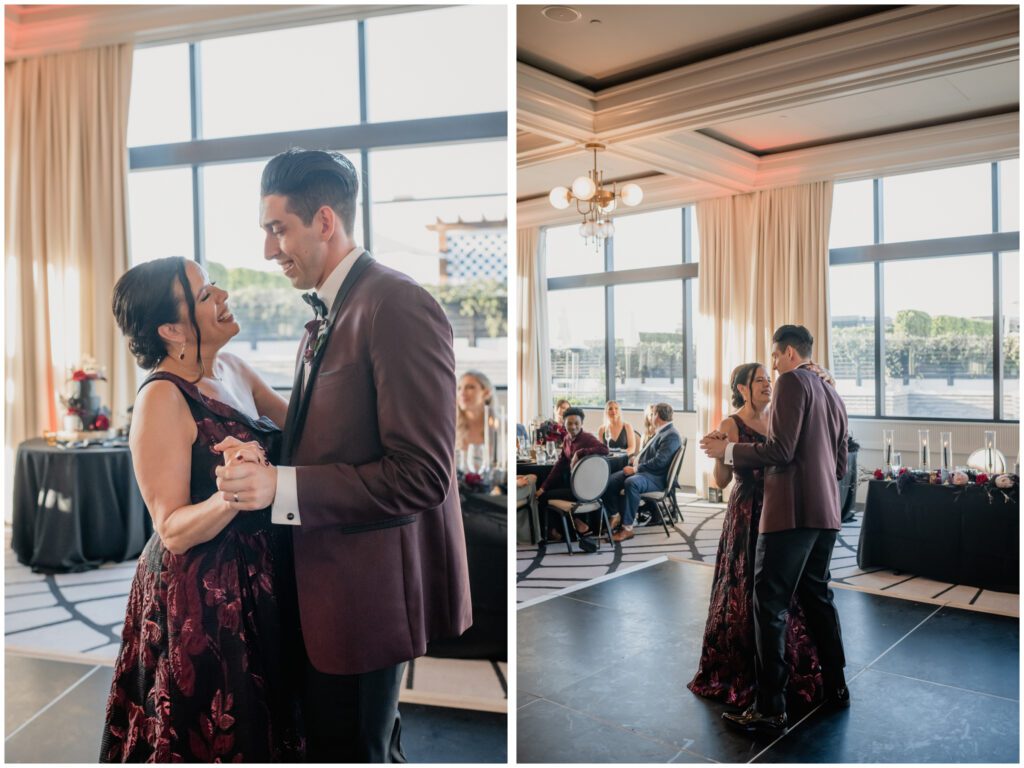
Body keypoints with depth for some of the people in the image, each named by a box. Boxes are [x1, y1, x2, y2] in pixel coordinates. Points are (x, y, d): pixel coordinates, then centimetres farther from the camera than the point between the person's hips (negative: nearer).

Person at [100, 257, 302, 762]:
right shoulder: (162, 399, -19)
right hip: (199, 601, -7)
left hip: (256, 587, 7)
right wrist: (230, 498, -37)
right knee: (211, 739, 10)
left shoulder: (231, 370, 3)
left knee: (261, 728, 21)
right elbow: (172, 530, -19)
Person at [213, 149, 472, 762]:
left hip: (373, 590, -9)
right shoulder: (330, 312, 10)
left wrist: (282, 488, -24)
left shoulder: (399, 308, -21)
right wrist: (264, 459, 2)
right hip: (334, 580, 9)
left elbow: (422, 475, -25)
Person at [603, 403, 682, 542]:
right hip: (641, 470, 10)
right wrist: (637, 459, 7)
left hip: (655, 477, -10)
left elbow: (659, 461, -24)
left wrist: (635, 469, -20)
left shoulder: (672, 436, -16)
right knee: (610, 481, -2)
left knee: (631, 483, -38)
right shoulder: (660, 432, 15)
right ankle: (617, 515, 12)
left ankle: (628, 528, -31)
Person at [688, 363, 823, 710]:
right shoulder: (730, 425, -7)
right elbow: (722, 480, -10)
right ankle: (740, 670, 19)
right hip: (747, 516, -5)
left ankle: (784, 664, 29)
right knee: (745, 592, 2)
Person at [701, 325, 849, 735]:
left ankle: (770, 710, -1)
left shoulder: (792, 382, -8)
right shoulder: (832, 394, 17)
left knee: (770, 607, -4)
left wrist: (728, 450, -7)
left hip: (791, 512, -9)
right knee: (816, 595, 22)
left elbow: (781, 450, -17)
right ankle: (835, 687, 32)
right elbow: (840, 465, 21)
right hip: (825, 514, 9)